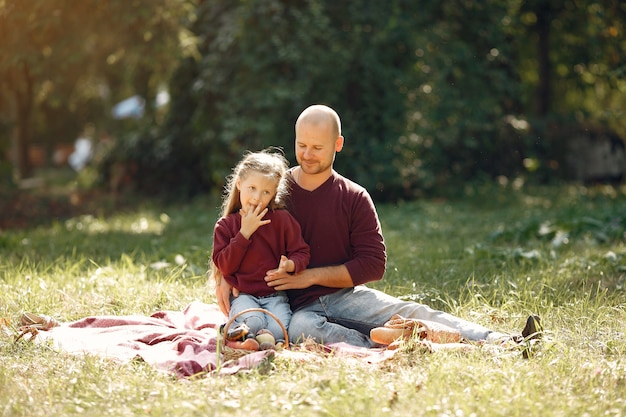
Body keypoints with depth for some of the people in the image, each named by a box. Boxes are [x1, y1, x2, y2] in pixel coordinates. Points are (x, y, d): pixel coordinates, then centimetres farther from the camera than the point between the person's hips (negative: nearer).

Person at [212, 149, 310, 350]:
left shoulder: (282, 219, 4)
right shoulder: (225, 225, 4)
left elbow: (301, 252, 3)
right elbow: (224, 267, -4)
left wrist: (290, 265, -22)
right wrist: (244, 233, -12)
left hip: (275, 295, 1)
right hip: (243, 296, -1)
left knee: (278, 330, -27)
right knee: (253, 323, -32)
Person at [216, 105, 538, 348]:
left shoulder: (354, 198, 6)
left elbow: (373, 264, -1)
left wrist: (309, 275, -10)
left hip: (347, 295, 1)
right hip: (298, 308, -1)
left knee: (408, 312, -23)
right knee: (301, 328, -38)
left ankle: (503, 343, -37)